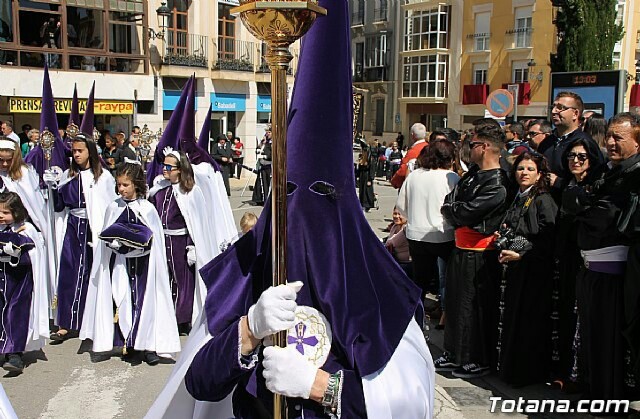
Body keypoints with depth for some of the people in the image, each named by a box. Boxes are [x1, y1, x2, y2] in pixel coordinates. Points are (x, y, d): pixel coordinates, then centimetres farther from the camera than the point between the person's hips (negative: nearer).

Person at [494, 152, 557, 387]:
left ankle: (527, 372, 12)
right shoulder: (516, 199, 14)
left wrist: (521, 254, -19)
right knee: (508, 318, 11)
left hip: (533, 270, -7)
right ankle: (507, 367, 24)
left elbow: (548, 241, -16)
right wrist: (501, 237, 7)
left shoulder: (544, 201, -10)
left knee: (528, 321, -1)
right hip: (512, 269, 7)